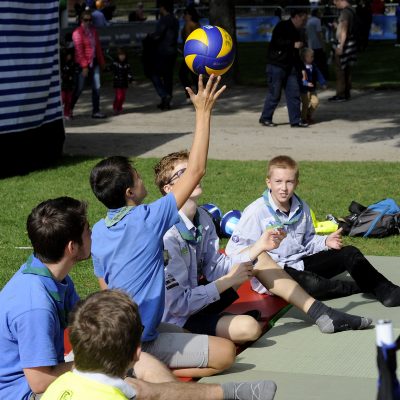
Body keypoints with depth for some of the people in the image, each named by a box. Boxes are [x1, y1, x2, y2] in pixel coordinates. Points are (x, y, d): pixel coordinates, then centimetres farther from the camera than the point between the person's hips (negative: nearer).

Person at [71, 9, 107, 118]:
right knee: (79, 89, 0)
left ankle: (96, 111, 8)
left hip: (94, 62, 6)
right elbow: (79, 50, -15)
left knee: (96, 88, 3)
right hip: (83, 64, -6)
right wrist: (84, 66, -19)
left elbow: (98, 47, 15)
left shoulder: (93, 31, 10)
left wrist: (101, 61, 14)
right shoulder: (78, 33, -11)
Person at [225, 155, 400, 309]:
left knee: (350, 253, -5)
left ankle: (386, 291, -4)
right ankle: (365, 287, -14)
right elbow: (233, 249, -19)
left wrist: (325, 242, 0)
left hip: (299, 263, 7)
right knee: (311, 283, -36)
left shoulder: (302, 208, 6)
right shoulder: (256, 212, -16)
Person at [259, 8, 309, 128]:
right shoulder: (282, 27, -9)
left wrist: (300, 68, 23)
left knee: (294, 93, 2)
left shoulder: (296, 31, 17)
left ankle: (295, 120, 4)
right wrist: (293, 45, -21)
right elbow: (276, 42, -23)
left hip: (290, 67, 8)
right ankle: (265, 118, 10)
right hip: (276, 65, -8)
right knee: (274, 94, -3)